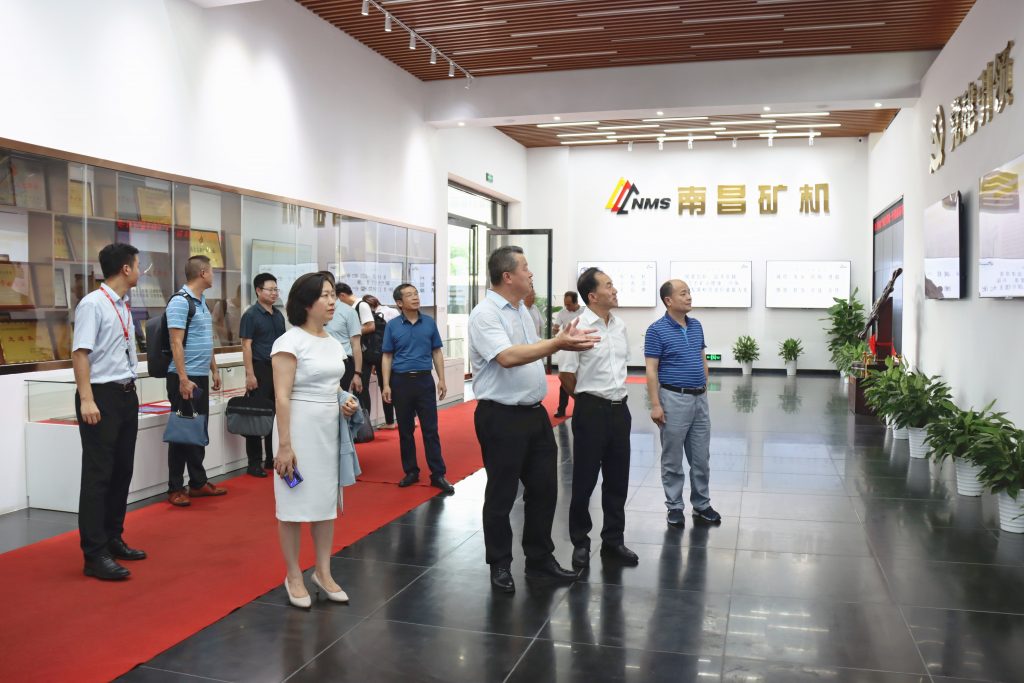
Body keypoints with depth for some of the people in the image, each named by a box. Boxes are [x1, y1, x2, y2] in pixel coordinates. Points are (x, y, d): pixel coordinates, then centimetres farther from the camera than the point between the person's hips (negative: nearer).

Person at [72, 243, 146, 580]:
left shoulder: (124, 306, 12)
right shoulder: (92, 304, -14)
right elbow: (80, 353, -20)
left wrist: (130, 389, 17)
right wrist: (87, 400, -24)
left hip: (126, 395, 9)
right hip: (101, 397, -9)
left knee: (122, 470, 15)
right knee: (98, 475, -5)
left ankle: (113, 540, 29)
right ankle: (95, 555, 1)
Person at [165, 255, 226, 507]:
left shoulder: (202, 302, 14)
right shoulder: (180, 302, -13)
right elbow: (176, 343, -19)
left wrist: (214, 370, 19)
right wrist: (183, 379, -23)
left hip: (201, 377, 9)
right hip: (185, 379, -9)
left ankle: (198, 483, 23)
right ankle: (175, 489, 8)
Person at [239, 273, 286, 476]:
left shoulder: (278, 315, 13)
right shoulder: (251, 315, -6)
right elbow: (246, 346, -11)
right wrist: (250, 374, -17)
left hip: (278, 369, 6)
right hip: (260, 369, -6)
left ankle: (272, 459, 21)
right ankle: (254, 463, 5)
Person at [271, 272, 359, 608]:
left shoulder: (333, 343, 10)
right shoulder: (289, 341, -12)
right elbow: (282, 397, -16)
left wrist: (347, 403, 0)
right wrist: (284, 445, -20)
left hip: (330, 428, 7)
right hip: (301, 428, -7)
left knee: (326, 501, 14)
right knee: (295, 504, 3)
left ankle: (323, 571, 27)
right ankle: (294, 577, 18)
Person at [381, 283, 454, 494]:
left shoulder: (429, 323, 2)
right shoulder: (392, 326, 0)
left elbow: (437, 352, 7)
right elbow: (387, 357, 3)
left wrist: (441, 380, 2)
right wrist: (386, 385, -4)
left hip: (424, 380, 0)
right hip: (401, 381, 0)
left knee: (430, 429, 0)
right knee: (405, 429, 9)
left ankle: (438, 474, 4)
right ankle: (411, 471, 20)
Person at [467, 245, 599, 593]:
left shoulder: (522, 310, 12)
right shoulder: (485, 314, -16)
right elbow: (508, 357, -28)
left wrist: (563, 341, 3)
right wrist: (557, 343, -28)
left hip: (535, 412, 8)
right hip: (501, 417, -8)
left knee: (544, 487, 14)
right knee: (501, 494, 6)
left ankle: (540, 558, 29)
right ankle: (500, 564, 23)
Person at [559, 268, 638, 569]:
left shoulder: (620, 326, 7)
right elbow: (565, 375, -10)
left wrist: (616, 397, 15)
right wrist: (588, 398, 3)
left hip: (620, 408, 6)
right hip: (592, 410, -6)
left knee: (617, 479, 13)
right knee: (585, 480, 5)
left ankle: (613, 541, 27)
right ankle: (580, 543, 20)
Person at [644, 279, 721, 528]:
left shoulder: (696, 325, 9)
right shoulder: (657, 330, -10)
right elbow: (651, 370, -12)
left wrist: (705, 390, 14)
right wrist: (655, 405, -16)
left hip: (700, 399, 6)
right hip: (674, 399, -6)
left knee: (701, 457, 12)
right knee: (673, 459, 5)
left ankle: (702, 504, 25)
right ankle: (675, 506, 17)